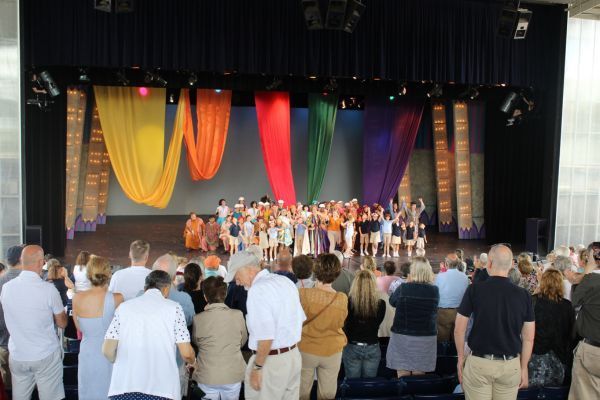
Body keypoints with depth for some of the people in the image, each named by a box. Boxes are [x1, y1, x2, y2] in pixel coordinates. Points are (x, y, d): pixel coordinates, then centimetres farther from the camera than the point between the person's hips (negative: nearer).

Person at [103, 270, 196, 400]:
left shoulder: (124, 306, 6)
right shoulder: (174, 308, 1)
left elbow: (107, 350, 2)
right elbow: (186, 353, -3)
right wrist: (193, 362, 20)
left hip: (124, 387, 2)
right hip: (161, 388, -2)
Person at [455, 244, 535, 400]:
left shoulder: (474, 289, -10)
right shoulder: (524, 295, -4)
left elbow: (459, 330, -6)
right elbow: (528, 337, 1)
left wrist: (461, 358, 7)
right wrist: (524, 367, 12)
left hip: (478, 362, -2)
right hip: (510, 365, 2)